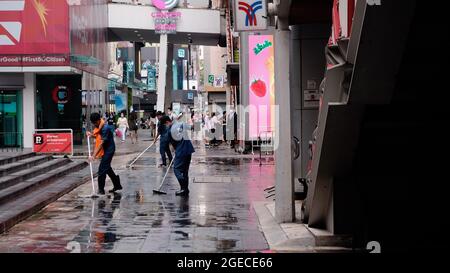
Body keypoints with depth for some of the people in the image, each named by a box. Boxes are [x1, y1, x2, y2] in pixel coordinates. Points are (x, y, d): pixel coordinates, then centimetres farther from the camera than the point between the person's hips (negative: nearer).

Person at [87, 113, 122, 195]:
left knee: (102, 169, -8)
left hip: (109, 150, -10)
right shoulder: (99, 126, 3)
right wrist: (91, 134, -2)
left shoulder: (105, 128, -26)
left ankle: (101, 189, 0)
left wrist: (94, 155, -30)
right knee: (107, 168, 17)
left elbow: (101, 143, -28)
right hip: (105, 150, 10)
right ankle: (117, 185, 29)